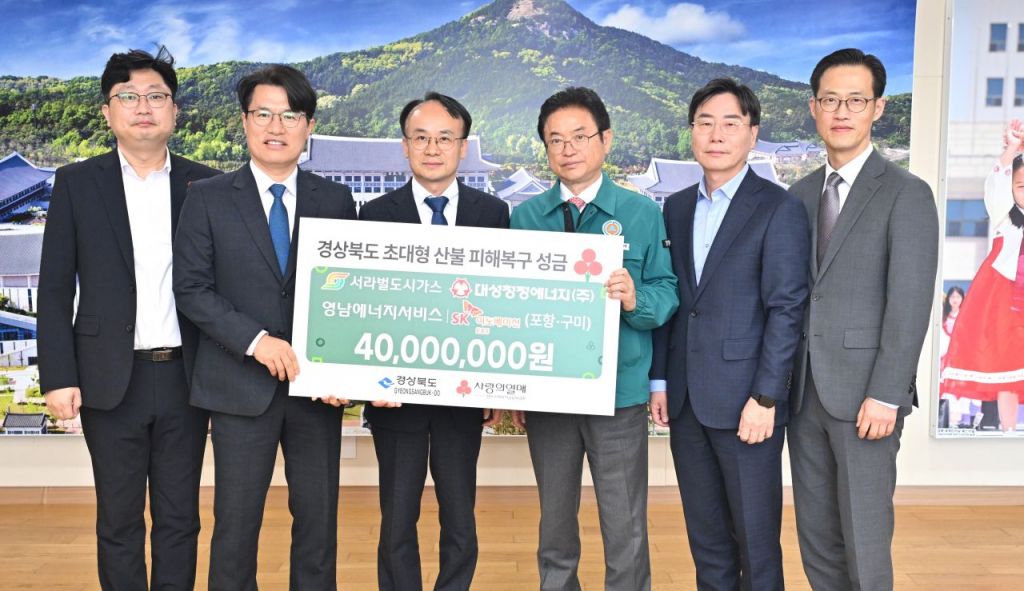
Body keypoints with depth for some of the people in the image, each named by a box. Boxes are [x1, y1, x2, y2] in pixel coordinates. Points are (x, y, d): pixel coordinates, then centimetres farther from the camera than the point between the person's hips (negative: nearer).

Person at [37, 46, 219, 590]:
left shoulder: (205, 185, 4)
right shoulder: (76, 183, 2)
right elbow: (55, 289, 1)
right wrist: (58, 377, -6)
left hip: (185, 378, 1)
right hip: (111, 381, -1)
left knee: (180, 520, 11)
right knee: (118, 523, 10)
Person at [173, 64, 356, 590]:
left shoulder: (336, 200, 5)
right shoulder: (207, 198, 1)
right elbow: (192, 288, -4)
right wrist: (256, 341, -16)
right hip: (241, 385, -1)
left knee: (318, 518, 10)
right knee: (236, 522, 8)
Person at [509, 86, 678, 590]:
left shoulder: (642, 213, 0)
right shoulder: (525, 218, 4)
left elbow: (668, 294, -2)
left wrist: (636, 299, -24)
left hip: (619, 392, -2)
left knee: (626, 530, 5)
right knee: (555, 525, 16)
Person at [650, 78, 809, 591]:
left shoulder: (779, 209, -6)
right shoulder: (676, 207, 11)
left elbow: (786, 309, -10)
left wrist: (765, 398, -15)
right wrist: (660, 380, 8)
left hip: (744, 402, -5)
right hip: (685, 400, 5)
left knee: (755, 538, 5)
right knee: (704, 535, 15)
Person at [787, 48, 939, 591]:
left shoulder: (906, 194, -4)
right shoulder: (800, 195, 12)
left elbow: (910, 304, -11)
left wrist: (885, 395, -16)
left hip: (863, 394, -5)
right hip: (803, 392, 5)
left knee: (864, 542, 1)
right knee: (816, 539, 12)